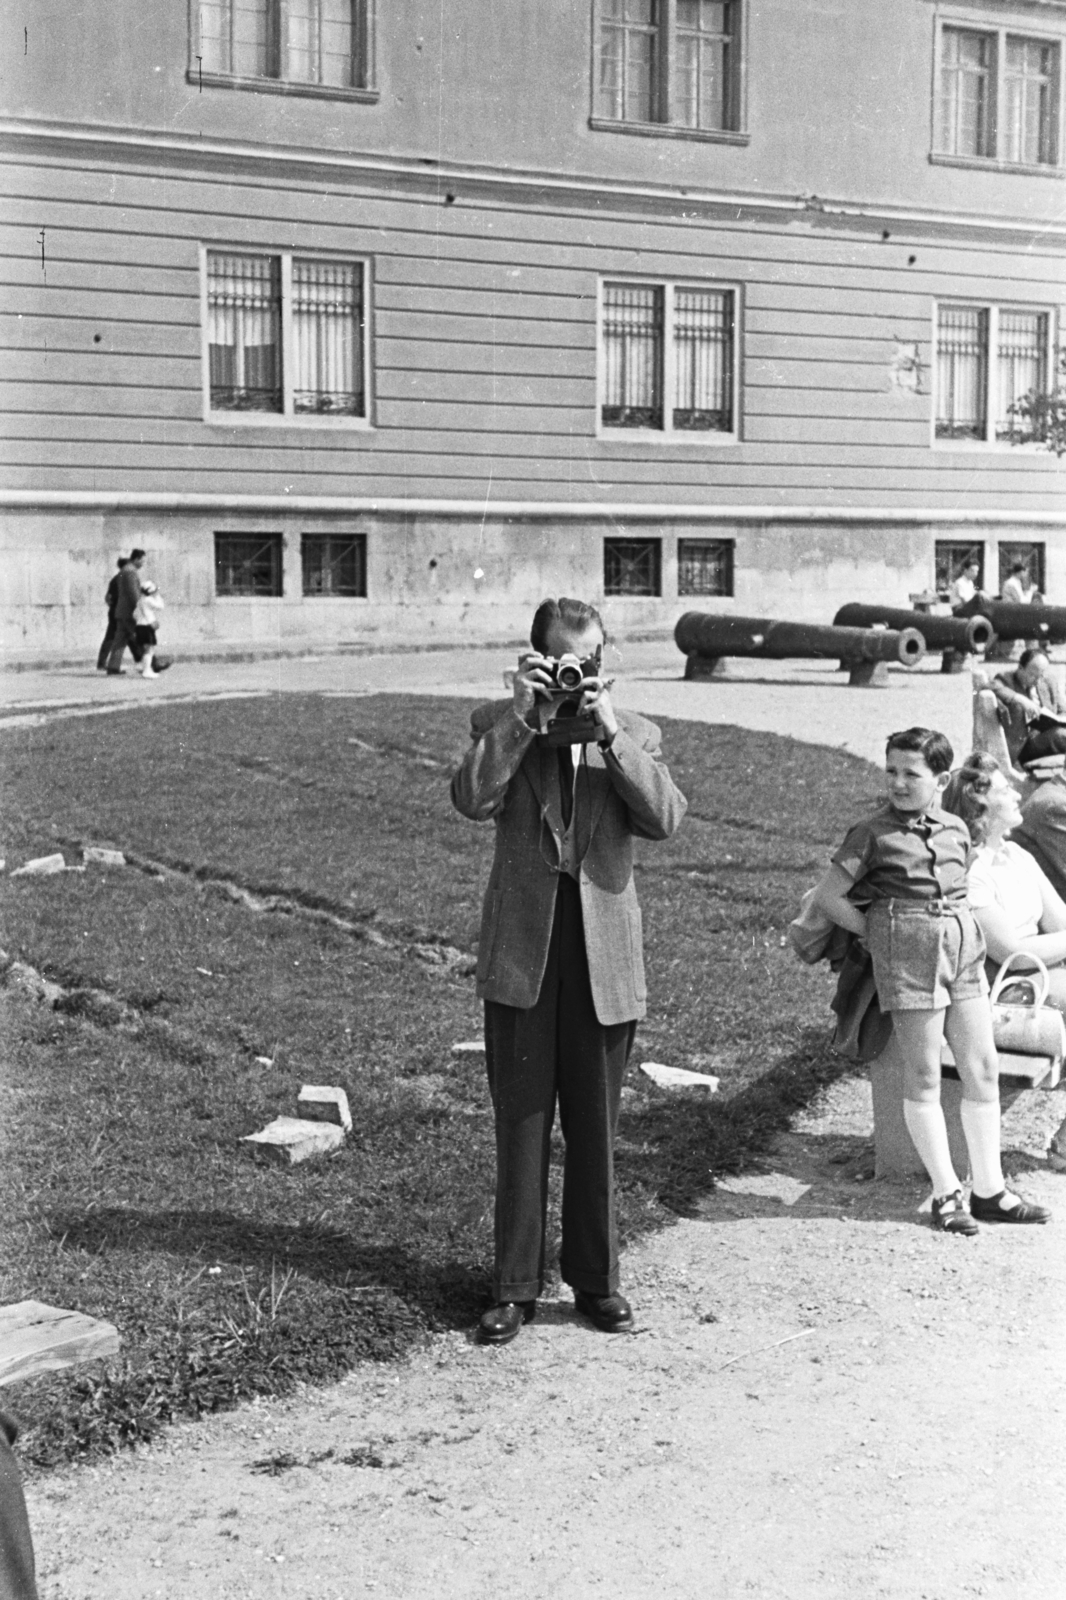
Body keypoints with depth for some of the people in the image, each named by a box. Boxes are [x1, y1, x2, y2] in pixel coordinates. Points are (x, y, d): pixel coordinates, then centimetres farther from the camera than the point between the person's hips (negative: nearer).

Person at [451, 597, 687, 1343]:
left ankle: (597, 1280, 22)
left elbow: (665, 817, -10)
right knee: (522, 1124, 5)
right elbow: (473, 799, -15)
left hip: (604, 951, 1)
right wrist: (521, 715, -17)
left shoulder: (635, 733, 7)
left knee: (596, 1127, 10)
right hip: (521, 946, -1)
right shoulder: (500, 725, 5)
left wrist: (610, 731, -16)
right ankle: (515, 1287, 14)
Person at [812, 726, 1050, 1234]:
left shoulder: (957, 830, 10)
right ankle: (946, 1195, 8)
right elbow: (829, 895, -2)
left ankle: (989, 1191, 14)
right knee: (924, 1076, -1)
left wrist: (962, 928, 10)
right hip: (907, 956, -5)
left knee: (983, 1069, 5)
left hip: (964, 945, 5)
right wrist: (875, 933, -2)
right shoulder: (874, 833, -4)